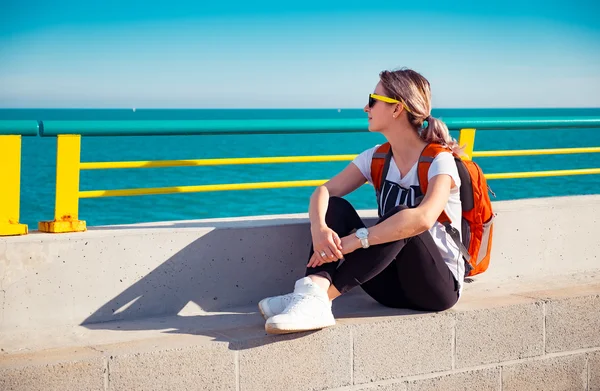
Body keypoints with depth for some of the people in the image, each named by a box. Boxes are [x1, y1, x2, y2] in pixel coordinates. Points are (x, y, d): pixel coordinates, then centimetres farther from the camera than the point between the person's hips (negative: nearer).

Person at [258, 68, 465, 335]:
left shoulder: (439, 161, -15)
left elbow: (423, 218, -35)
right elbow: (324, 191, -6)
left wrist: (354, 241, -37)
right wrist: (319, 227, -29)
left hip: (438, 285, -6)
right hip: (393, 284, 6)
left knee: (402, 216, -33)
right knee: (336, 207, -11)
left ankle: (321, 296, -38)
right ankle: (313, 291, -36)